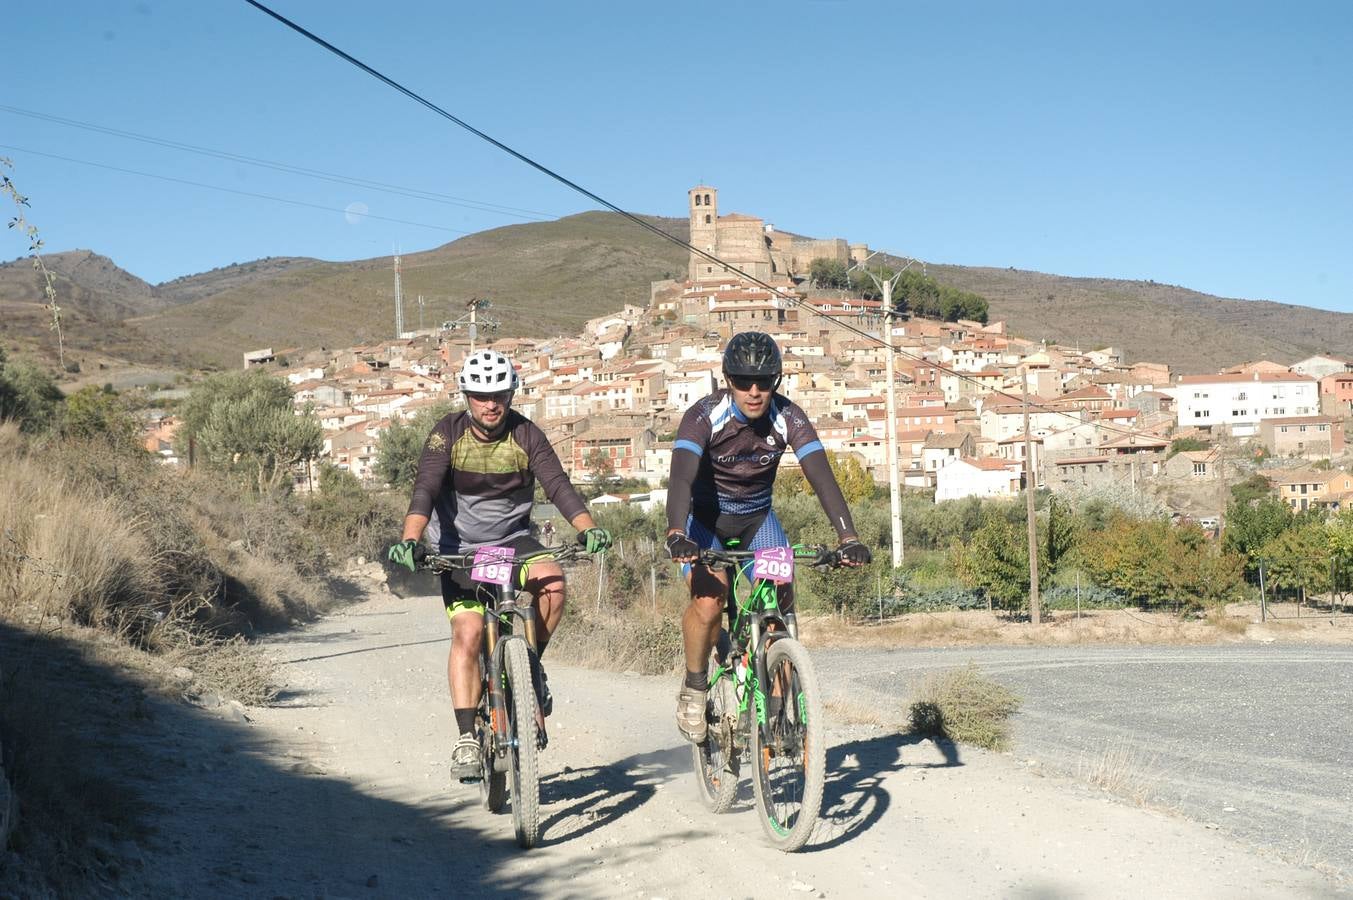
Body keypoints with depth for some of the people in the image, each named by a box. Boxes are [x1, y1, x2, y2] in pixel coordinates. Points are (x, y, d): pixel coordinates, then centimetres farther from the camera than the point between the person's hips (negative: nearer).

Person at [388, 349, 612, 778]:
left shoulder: (526, 435, -8)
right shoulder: (447, 434, -11)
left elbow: (558, 485, -18)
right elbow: (425, 490, -22)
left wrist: (588, 527, -36)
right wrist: (410, 540, -40)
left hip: (513, 539, 1)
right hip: (460, 547, -1)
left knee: (552, 582, -29)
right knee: (468, 632, -18)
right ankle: (466, 737, -11)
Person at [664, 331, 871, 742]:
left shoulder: (788, 418, -21)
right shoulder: (704, 416, -27)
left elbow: (822, 476, -30)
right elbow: (681, 477, -39)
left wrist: (848, 537, -44)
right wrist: (676, 535, -57)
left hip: (757, 516, 3)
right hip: (705, 515, -3)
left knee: (782, 602, -13)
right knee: (708, 600, -25)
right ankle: (694, 688, -2)